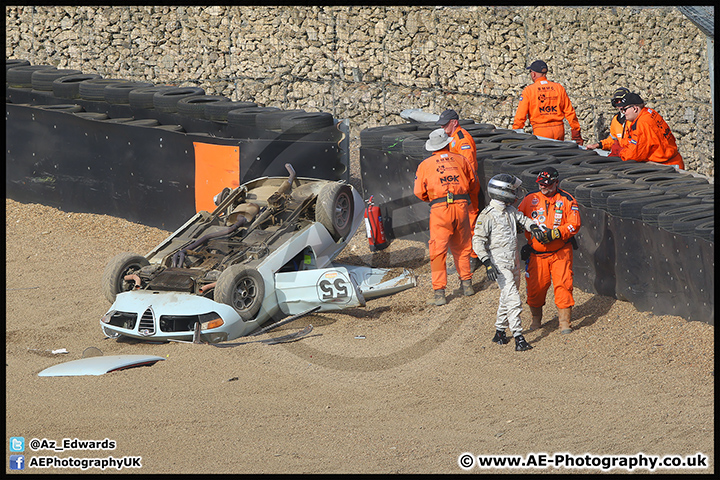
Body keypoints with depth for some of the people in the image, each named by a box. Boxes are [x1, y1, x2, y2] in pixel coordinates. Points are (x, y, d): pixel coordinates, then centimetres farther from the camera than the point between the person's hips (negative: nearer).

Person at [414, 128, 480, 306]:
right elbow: (473, 184, 18)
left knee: (438, 251, -2)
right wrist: (468, 198, 37)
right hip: (461, 206, 3)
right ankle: (466, 283, 25)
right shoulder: (459, 160, 11)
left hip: (439, 210, -3)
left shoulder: (426, 164, 5)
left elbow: (419, 192, 6)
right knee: (462, 247, 20)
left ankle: (439, 292, -7)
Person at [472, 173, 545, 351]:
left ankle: (500, 331, 30)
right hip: (499, 265, -8)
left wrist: (533, 226, -3)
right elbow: (478, 242, -16)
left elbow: (522, 219, 22)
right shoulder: (487, 216, -16)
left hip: (514, 261, 8)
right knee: (513, 299, -14)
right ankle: (518, 338, -14)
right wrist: (488, 264, -24)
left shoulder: (510, 210, 7)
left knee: (507, 297, 16)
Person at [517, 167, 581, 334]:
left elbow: (574, 224, -7)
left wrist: (555, 233, -20)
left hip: (561, 252, -2)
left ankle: (564, 321, 0)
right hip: (537, 253, 2)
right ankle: (536, 319, 25)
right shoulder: (530, 199, 4)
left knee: (563, 285, -10)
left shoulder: (566, 200, -1)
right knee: (535, 286, 2)